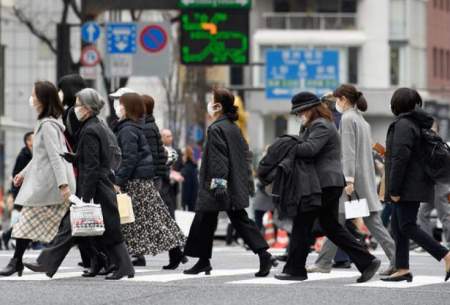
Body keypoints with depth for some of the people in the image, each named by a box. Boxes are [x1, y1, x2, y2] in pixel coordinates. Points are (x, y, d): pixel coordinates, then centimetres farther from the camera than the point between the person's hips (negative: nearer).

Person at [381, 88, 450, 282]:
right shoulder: (419, 123, 16)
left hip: (408, 186, -10)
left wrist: (394, 189, -20)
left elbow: (400, 158, -22)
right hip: (417, 185, 10)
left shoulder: (402, 125, -15)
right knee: (397, 225, 12)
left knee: (407, 227, -9)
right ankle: (402, 269, 11)